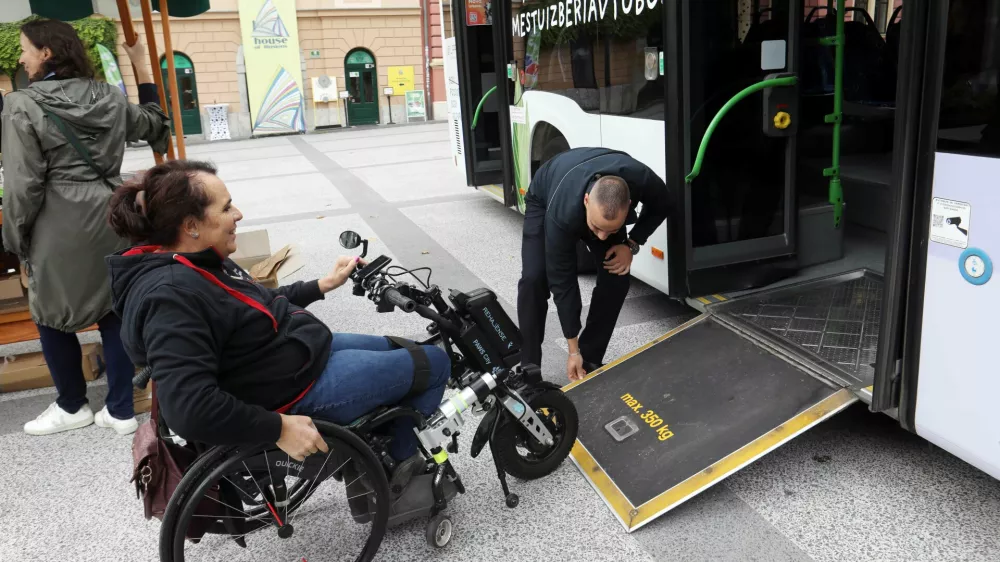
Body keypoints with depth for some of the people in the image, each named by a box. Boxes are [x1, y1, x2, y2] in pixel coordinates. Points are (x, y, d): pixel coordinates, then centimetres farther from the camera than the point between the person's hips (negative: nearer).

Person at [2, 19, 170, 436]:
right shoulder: (109, 97, 6)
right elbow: (154, 124, 24)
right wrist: (141, 69, 27)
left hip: (59, 227, -5)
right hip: (110, 218, 6)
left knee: (50, 316, 14)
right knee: (114, 311, 11)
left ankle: (72, 406, 27)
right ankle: (120, 410, 17)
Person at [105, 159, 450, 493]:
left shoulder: (195, 263, 3)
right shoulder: (171, 295, -28)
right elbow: (188, 408, -35)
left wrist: (323, 286, 18)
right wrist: (279, 429, -30)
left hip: (305, 353, 10)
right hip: (299, 389, -10)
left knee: (401, 353, 24)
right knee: (434, 363, -1)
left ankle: (403, 466, 32)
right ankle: (401, 461, 18)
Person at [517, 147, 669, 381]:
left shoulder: (642, 180, -40)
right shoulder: (562, 213, -44)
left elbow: (660, 206, -13)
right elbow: (562, 281, -34)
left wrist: (631, 244, -26)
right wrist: (573, 350, -28)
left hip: (602, 204, 3)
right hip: (545, 200, -3)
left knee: (616, 277, -14)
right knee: (534, 279, -23)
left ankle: (590, 359, 1)